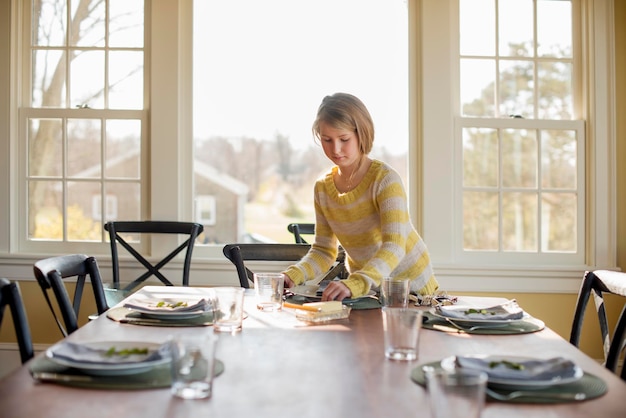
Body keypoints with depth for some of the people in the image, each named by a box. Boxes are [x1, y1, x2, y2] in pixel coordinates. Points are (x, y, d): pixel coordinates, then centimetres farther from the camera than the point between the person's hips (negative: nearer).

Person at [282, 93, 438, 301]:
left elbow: (394, 246, -30)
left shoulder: (385, 180, -19)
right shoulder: (322, 188, -2)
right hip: (366, 288, 5)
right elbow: (323, 251, 1)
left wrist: (354, 284, -46)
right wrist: (292, 275, -19)